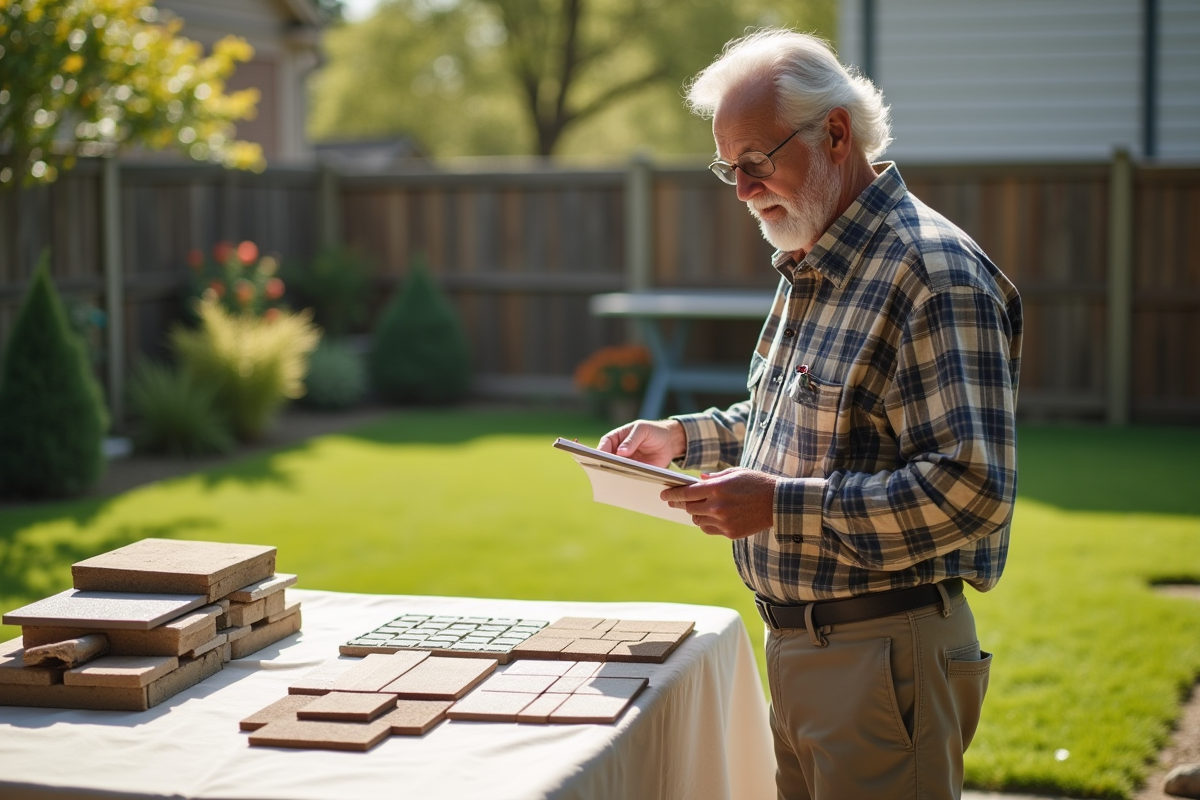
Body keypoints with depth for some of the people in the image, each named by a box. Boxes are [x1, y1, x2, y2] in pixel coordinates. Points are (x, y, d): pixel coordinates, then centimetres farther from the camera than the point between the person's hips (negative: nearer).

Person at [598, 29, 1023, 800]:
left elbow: (971, 488, -26)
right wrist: (684, 436, 12)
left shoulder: (931, 274, -19)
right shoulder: (812, 268, 14)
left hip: (885, 653, -9)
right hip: (795, 645, 9)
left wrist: (781, 505, -26)